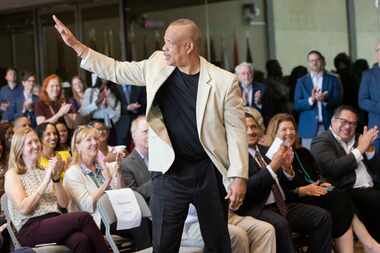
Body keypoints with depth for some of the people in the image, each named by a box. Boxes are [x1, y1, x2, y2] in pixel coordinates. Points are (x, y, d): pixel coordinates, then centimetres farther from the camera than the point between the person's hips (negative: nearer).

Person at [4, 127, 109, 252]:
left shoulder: (44, 171, 21)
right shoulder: (12, 174, 6)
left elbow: (63, 204, 13)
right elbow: (23, 208, -9)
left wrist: (56, 178, -2)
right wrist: (45, 181, -11)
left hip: (55, 222, 5)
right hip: (31, 230, -4)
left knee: (80, 240, -33)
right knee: (84, 217, -28)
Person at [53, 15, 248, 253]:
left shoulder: (224, 81, -9)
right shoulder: (157, 66, 2)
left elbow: (236, 130, -7)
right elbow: (116, 70, 11)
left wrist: (239, 176, -11)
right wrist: (75, 44, 8)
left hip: (209, 171, -2)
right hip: (169, 171, 2)